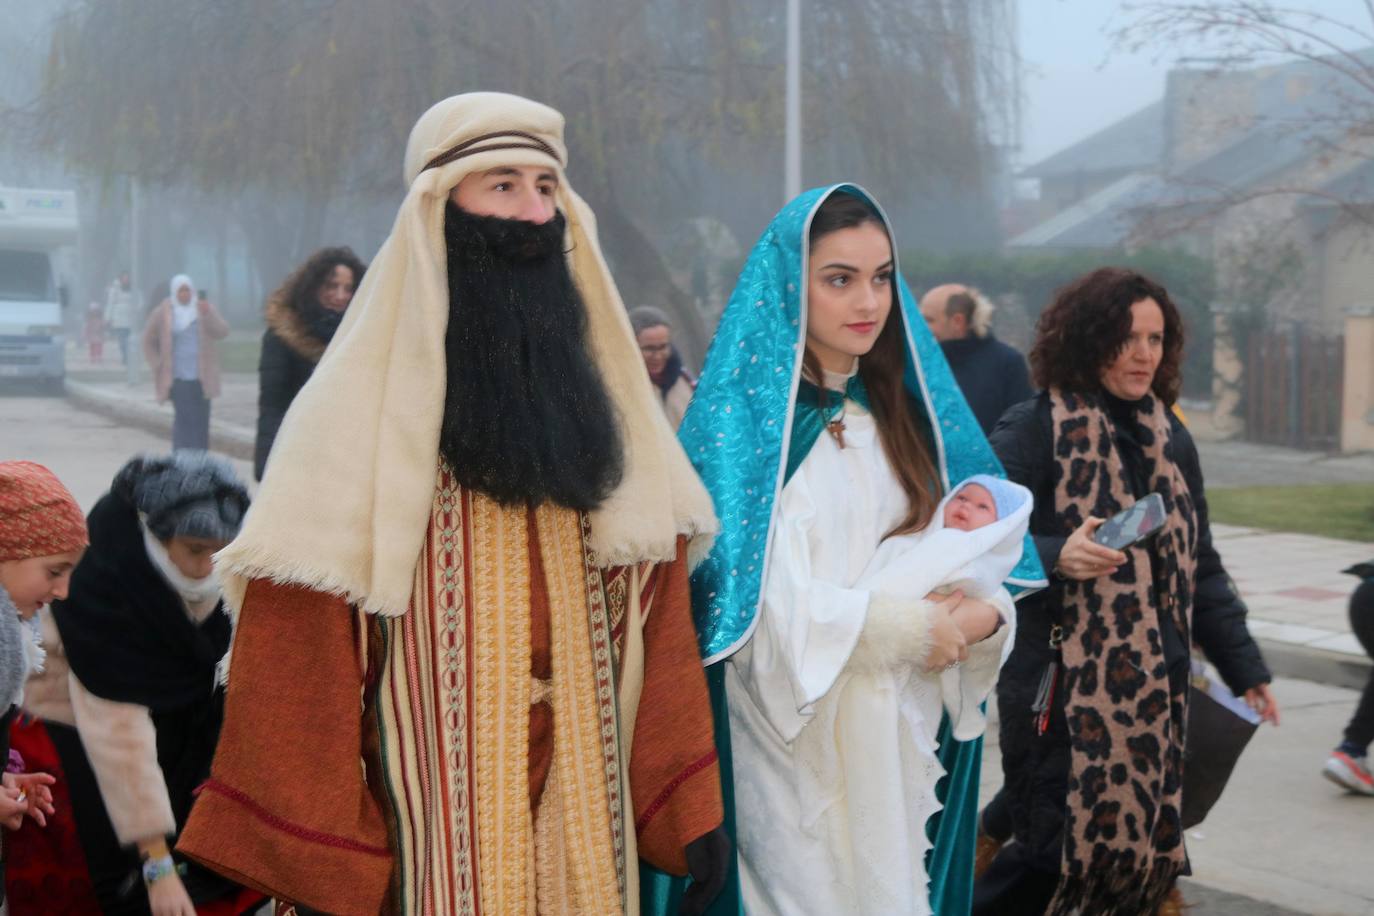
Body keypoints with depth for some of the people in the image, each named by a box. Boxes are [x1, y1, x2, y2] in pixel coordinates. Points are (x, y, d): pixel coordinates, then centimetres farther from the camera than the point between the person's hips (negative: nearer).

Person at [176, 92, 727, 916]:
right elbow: (300, 637, -11)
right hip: (436, 798, -5)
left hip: (581, 787, 5)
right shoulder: (363, 408, -7)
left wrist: (687, 805, 1)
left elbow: (652, 598, 7)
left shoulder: (599, 388, 10)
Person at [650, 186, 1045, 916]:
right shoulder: (743, 417, -8)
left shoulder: (896, 412, 11)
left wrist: (984, 606, -13)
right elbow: (752, 597, -16)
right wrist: (906, 627, -13)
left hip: (896, 744, 6)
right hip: (793, 747, -6)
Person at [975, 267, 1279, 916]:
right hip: (1060, 687, -6)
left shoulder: (1169, 438, 14)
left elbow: (1199, 564, 19)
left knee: (1143, 845, 6)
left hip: (1153, 689, 6)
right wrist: (1055, 556, -29)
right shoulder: (1033, 430, -6)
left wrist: (1244, 666, 15)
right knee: (1059, 849, -7)